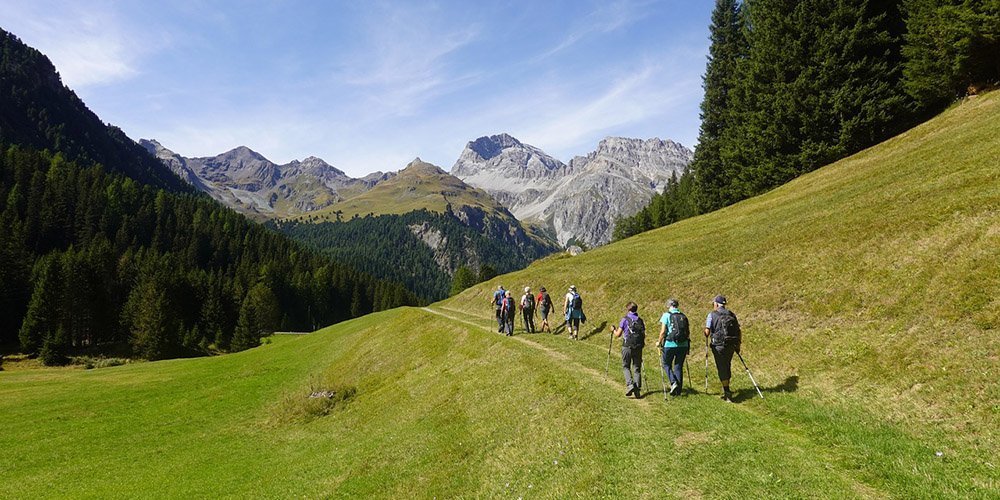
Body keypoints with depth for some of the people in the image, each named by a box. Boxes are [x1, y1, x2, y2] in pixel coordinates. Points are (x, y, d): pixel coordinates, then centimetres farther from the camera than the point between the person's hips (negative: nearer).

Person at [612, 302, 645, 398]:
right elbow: (644, 335, 6)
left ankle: (630, 384, -10)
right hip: (638, 347, 3)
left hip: (627, 347, -3)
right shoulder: (640, 320, 7)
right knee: (637, 368, 8)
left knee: (625, 366, 11)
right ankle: (637, 390, 4)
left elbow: (618, 334, -3)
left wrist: (614, 330, 18)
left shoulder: (625, 319, -5)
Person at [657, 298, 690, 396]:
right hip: (683, 345, 4)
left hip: (670, 345, -4)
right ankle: (678, 389, 13)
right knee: (679, 366, 12)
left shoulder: (666, 315, -3)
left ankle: (673, 382, -6)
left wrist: (659, 342, 4)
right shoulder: (683, 316, 10)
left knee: (666, 364, 13)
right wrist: (687, 343, 25)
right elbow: (688, 331, 11)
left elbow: (663, 331, -9)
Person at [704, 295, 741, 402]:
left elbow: (707, 331, -11)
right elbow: (738, 331, 8)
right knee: (727, 366, 19)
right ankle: (725, 388, 32)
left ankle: (727, 391, -5)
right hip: (731, 345, 5)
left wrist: (706, 341, 9)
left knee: (722, 368, 0)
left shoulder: (712, 315, -5)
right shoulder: (731, 314, 8)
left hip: (719, 345, -5)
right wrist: (738, 344, 16)